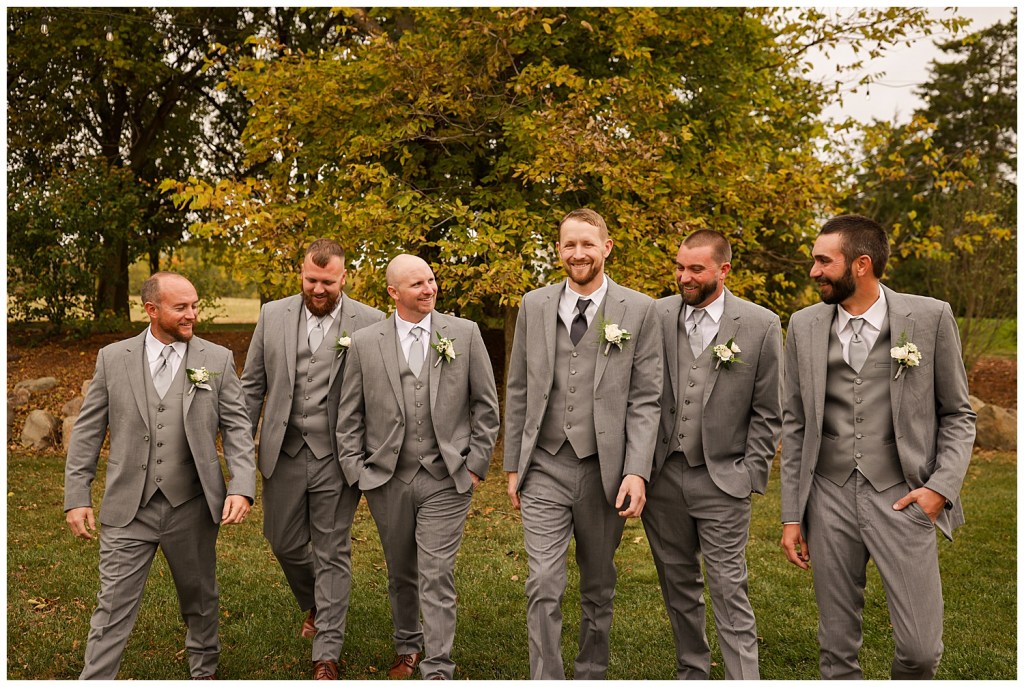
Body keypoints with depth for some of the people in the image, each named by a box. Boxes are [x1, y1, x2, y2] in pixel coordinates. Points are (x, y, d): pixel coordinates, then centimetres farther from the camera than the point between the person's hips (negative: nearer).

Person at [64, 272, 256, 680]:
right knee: (113, 607, 3)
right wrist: (77, 497, 0)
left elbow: (236, 428, -2)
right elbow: (87, 432, 4)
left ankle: (203, 670, 41)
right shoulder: (113, 358, 1)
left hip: (192, 508, 1)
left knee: (200, 598, 17)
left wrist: (242, 487, -13)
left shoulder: (217, 359, -1)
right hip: (128, 509, 0)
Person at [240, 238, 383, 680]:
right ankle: (315, 606, 46)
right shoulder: (273, 316, 3)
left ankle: (326, 656, 18)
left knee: (332, 555, 5)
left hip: (337, 459, -3)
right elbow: (252, 386, 8)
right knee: (284, 543, 15)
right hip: (284, 453, 3)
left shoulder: (371, 323, -6)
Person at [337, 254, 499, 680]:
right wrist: (356, 472, 1)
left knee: (436, 575, -4)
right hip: (386, 480, 2)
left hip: (446, 479, -2)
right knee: (400, 573, 17)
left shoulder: (464, 333, 0)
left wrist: (475, 464, -1)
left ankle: (437, 669, 8)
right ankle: (407, 647, 38)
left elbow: (485, 405, 3)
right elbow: (349, 416, 6)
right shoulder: (365, 343, 1)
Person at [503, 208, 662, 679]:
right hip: (545, 469, 1)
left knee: (598, 588, 14)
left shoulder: (639, 311, -1)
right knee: (544, 586, -5)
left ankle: (591, 676, 33)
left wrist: (637, 471, -12)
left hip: (605, 471, -1)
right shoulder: (533, 306, 6)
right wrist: (513, 465, 7)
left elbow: (645, 400, -3)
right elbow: (518, 392, 9)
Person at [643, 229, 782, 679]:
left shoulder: (761, 325, -4)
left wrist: (750, 474, -5)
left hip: (722, 479, -3)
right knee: (678, 585, 16)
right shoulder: (656, 316, 1)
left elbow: (767, 412, 0)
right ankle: (691, 671, 32)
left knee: (729, 592, -1)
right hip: (663, 476, 3)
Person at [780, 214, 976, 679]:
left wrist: (943, 485, -10)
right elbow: (794, 425, 7)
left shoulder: (930, 318, -3)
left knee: (920, 648, 1)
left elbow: (957, 414, 5)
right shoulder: (804, 326, 4)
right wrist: (791, 515, 5)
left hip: (901, 499, -2)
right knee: (837, 646, 9)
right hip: (829, 500, 2)